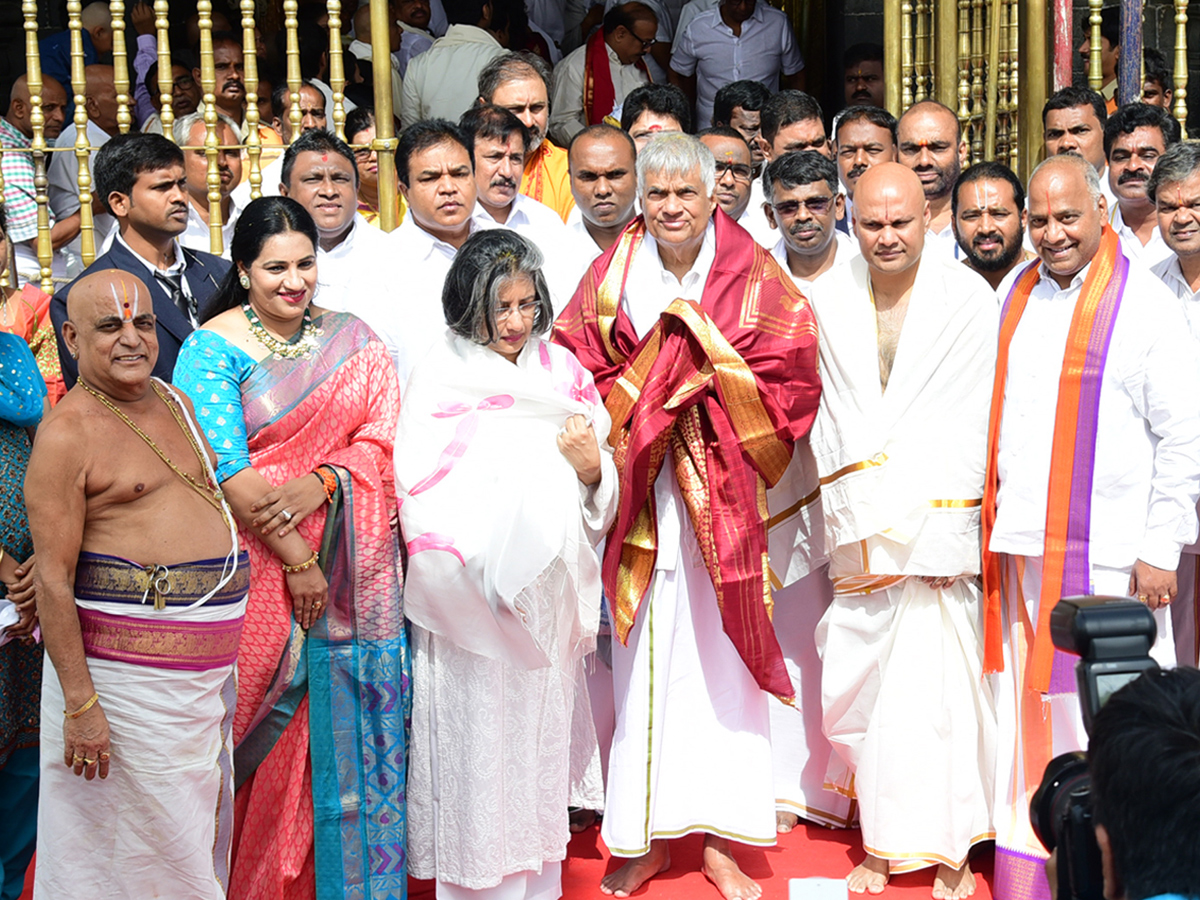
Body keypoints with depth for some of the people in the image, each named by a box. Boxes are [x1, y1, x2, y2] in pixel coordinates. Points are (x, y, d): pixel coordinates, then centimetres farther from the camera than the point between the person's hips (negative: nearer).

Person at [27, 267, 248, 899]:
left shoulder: (174, 402, 11)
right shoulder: (67, 432, -13)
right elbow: (53, 578, -16)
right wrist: (79, 701, -19)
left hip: (208, 657, 8)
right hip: (124, 665, -8)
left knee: (199, 824, 17)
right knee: (145, 834, 1)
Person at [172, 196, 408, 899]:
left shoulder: (353, 340, 8)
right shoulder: (212, 348, -4)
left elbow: (382, 434, 2)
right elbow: (227, 466, -12)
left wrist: (319, 483, -16)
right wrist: (295, 557, -14)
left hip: (351, 570, 3)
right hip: (262, 567, -3)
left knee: (348, 718, 7)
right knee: (269, 724, 4)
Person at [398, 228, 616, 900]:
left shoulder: (561, 370, 7)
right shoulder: (440, 378, -6)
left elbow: (603, 499, 9)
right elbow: (423, 496, -12)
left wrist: (592, 467, -12)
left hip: (550, 594, 4)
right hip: (469, 595, -4)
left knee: (544, 736, 12)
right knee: (478, 744, 2)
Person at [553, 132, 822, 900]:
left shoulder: (751, 276, 2)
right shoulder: (614, 275, 5)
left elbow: (786, 370, -5)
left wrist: (701, 335, -10)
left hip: (722, 491, -1)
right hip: (642, 497, 1)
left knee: (723, 657, 3)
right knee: (646, 661, 3)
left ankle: (720, 839, 14)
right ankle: (645, 838, 15)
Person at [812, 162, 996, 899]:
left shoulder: (969, 298, -1)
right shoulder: (830, 300, 8)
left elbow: (971, 420, -4)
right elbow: (830, 417, 11)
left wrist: (941, 525, -9)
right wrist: (854, 520, 3)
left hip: (940, 525, -3)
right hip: (861, 532, 3)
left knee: (942, 687, -3)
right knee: (858, 686, 3)